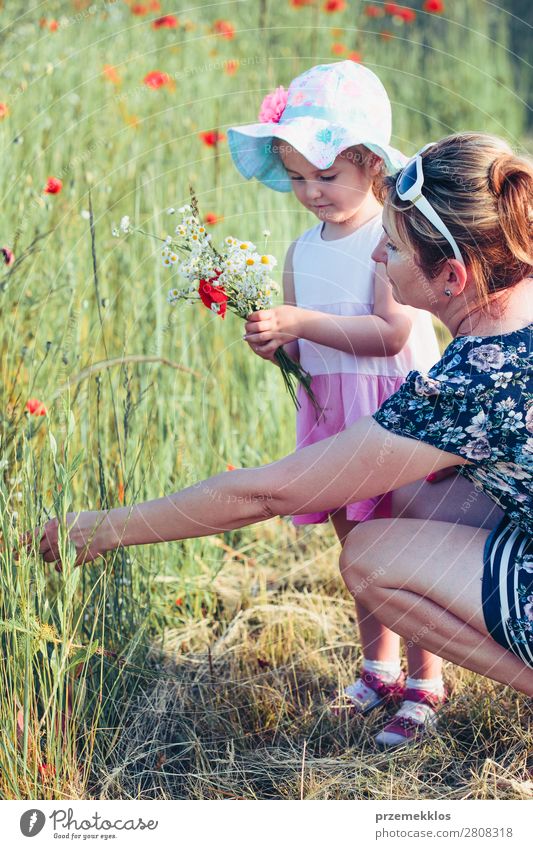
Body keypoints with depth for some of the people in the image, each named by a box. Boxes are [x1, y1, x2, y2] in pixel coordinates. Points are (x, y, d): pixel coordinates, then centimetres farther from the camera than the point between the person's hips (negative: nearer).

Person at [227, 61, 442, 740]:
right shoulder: (303, 252, 9)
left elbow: (390, 334, -23)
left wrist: (301, 322, -25)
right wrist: (277, 345, -9)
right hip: (332, 416, 7)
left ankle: (426, 680, 11)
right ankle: (378, 669, 30)